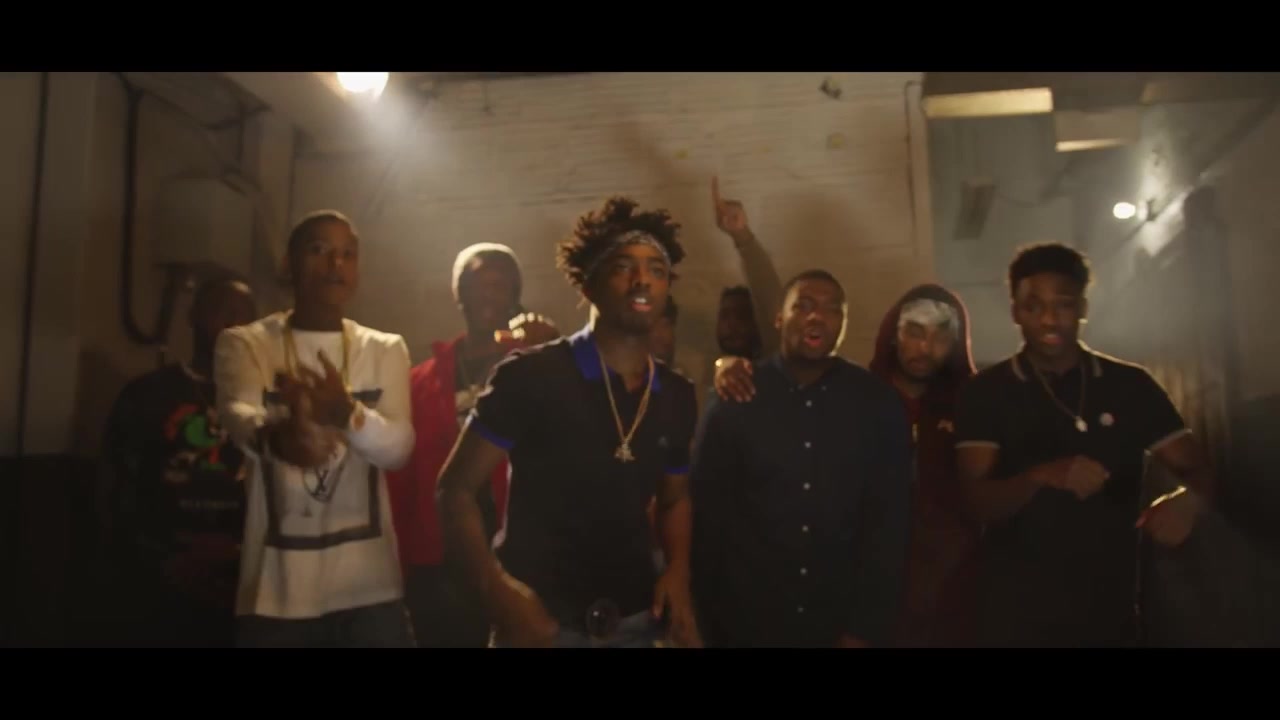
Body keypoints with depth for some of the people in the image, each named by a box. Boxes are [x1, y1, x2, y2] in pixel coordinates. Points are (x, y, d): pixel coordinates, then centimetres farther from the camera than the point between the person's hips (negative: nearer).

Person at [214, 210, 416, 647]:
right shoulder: (245, 343, 2)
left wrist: (347, 414, -30)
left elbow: (398, 447, -8)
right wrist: (275, 434, -43)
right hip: (277, 587, -1)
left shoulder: (386, 349, 8)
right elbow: (237, 414, -19)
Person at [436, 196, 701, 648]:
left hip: (634, 621, 5)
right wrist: (499, 593, -18)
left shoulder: (677, 398, 2)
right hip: (542, 619, -4)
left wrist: (678, 572, -1)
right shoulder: (530, 376, -12)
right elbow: (456, 490, -9)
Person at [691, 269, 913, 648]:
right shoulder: (734, 401, -5)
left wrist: (867, 628, -6)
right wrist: (713, 625, -2)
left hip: (843, 623, 0)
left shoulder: (879, 404, -3)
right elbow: (709, 516, -2)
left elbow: (889, 518, -3)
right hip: (749, 621, 0)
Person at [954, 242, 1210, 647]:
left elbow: (1196, 470, 3)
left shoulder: (1130, 385, 2)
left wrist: (1188, 500, -20)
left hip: (1110, 612, 3)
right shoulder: (985, 394, -4)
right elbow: (981, 502, -11)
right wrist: (1043, 476, -30)